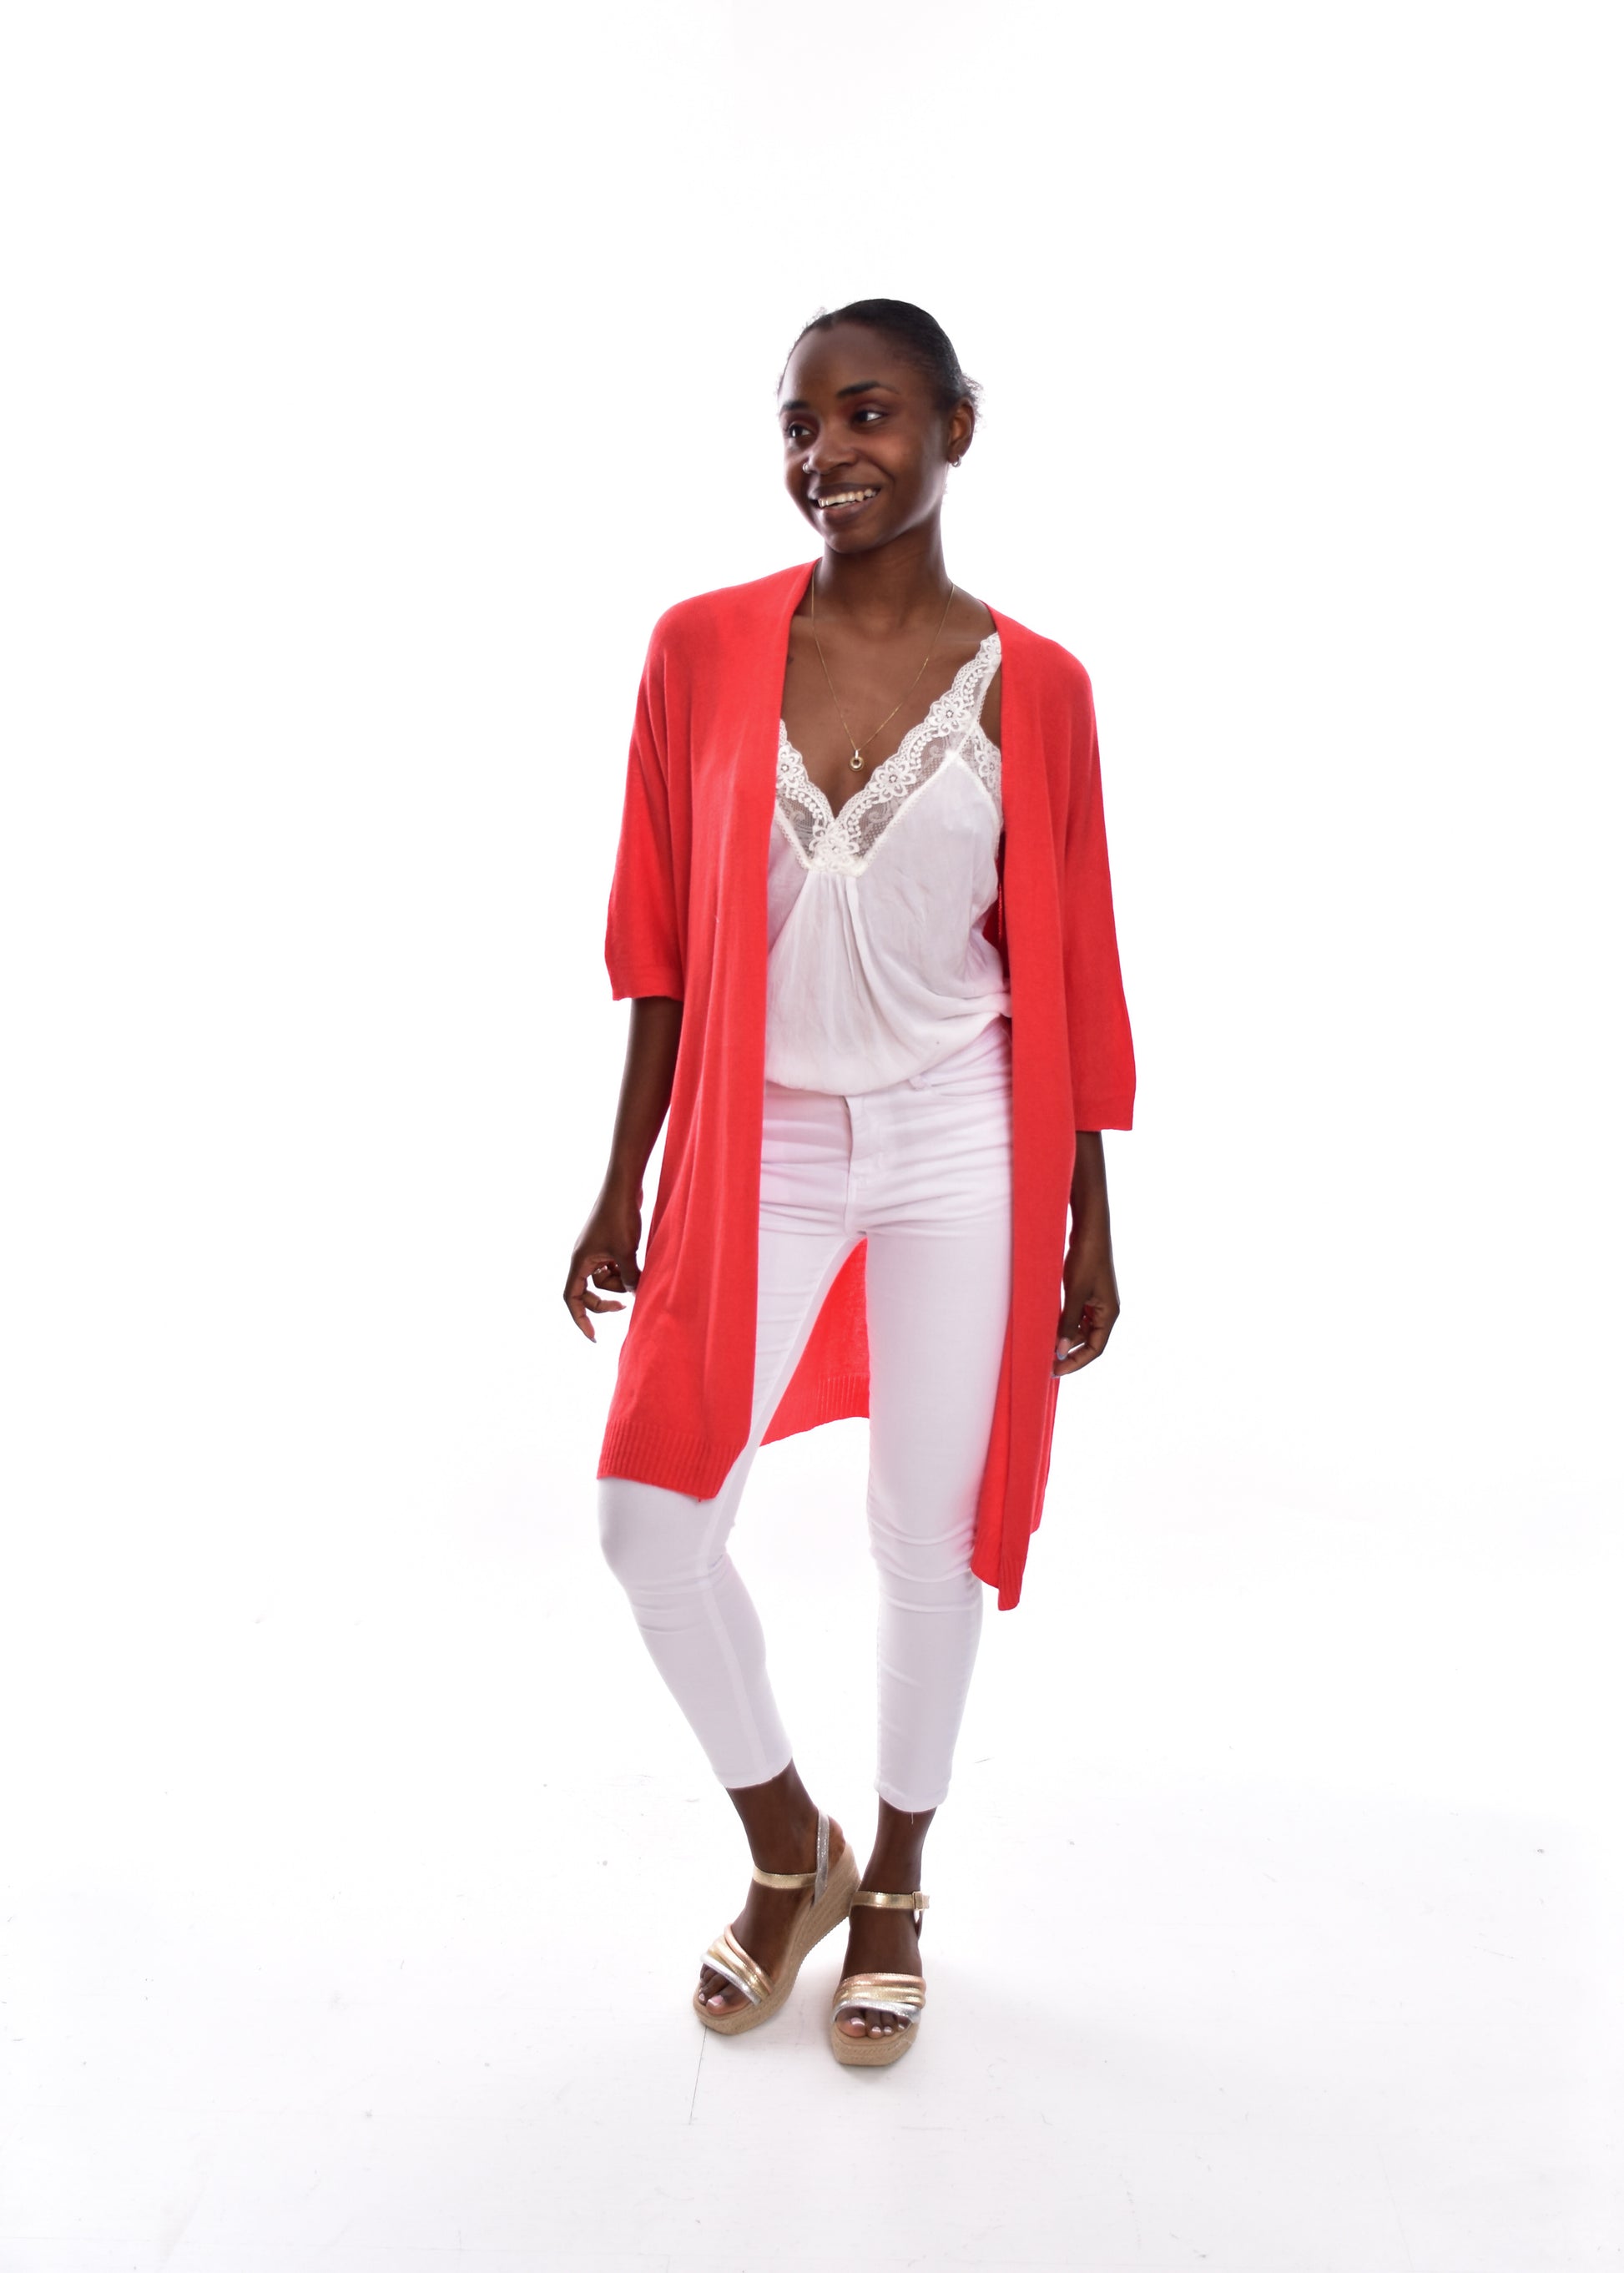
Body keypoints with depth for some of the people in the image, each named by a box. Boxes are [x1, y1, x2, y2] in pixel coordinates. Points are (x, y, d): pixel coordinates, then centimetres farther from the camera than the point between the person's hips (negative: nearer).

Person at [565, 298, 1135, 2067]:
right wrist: (623, 1183, 4)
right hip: (756, 1150, 2)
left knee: (932, 1536, 9)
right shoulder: (702, 649, -1)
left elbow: (1069, 964, 1)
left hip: (960, 1154, -1)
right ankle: (787, 1853, 26)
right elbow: (662, 942, 3)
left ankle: (895, 1883, 35)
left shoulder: (1030, 684, -4)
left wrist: (1088, 1227, 2)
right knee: (651, 1522, -2)